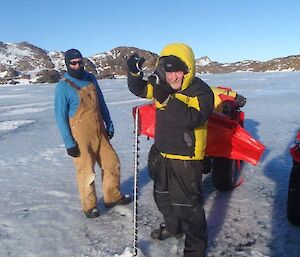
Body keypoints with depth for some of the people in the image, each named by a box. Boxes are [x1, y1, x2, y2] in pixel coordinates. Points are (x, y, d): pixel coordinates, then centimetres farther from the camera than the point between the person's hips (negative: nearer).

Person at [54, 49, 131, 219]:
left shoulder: (91, 79, 7)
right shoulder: (63, 87, -11)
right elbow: (60, 117, -11)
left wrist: (109, 125, 14)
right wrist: (69, 143, -13)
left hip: (100, 133, 6)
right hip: (81, 138, -6)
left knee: (112, 163, 12)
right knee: (86, 171, 3)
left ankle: (113, 197, 31)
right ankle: (89, 206, 23)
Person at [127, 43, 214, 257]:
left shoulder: (201, 92, -20)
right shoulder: (163, 86, 2)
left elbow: (192, 118, -35)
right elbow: (139, 89, 6)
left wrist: (167, 98, -40)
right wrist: (135, 72, -14)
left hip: (187, 157, -8)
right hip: (166, 154, 8)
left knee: (186, 204, -2)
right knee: (162, 195, 25)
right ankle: (173, 227, 50)